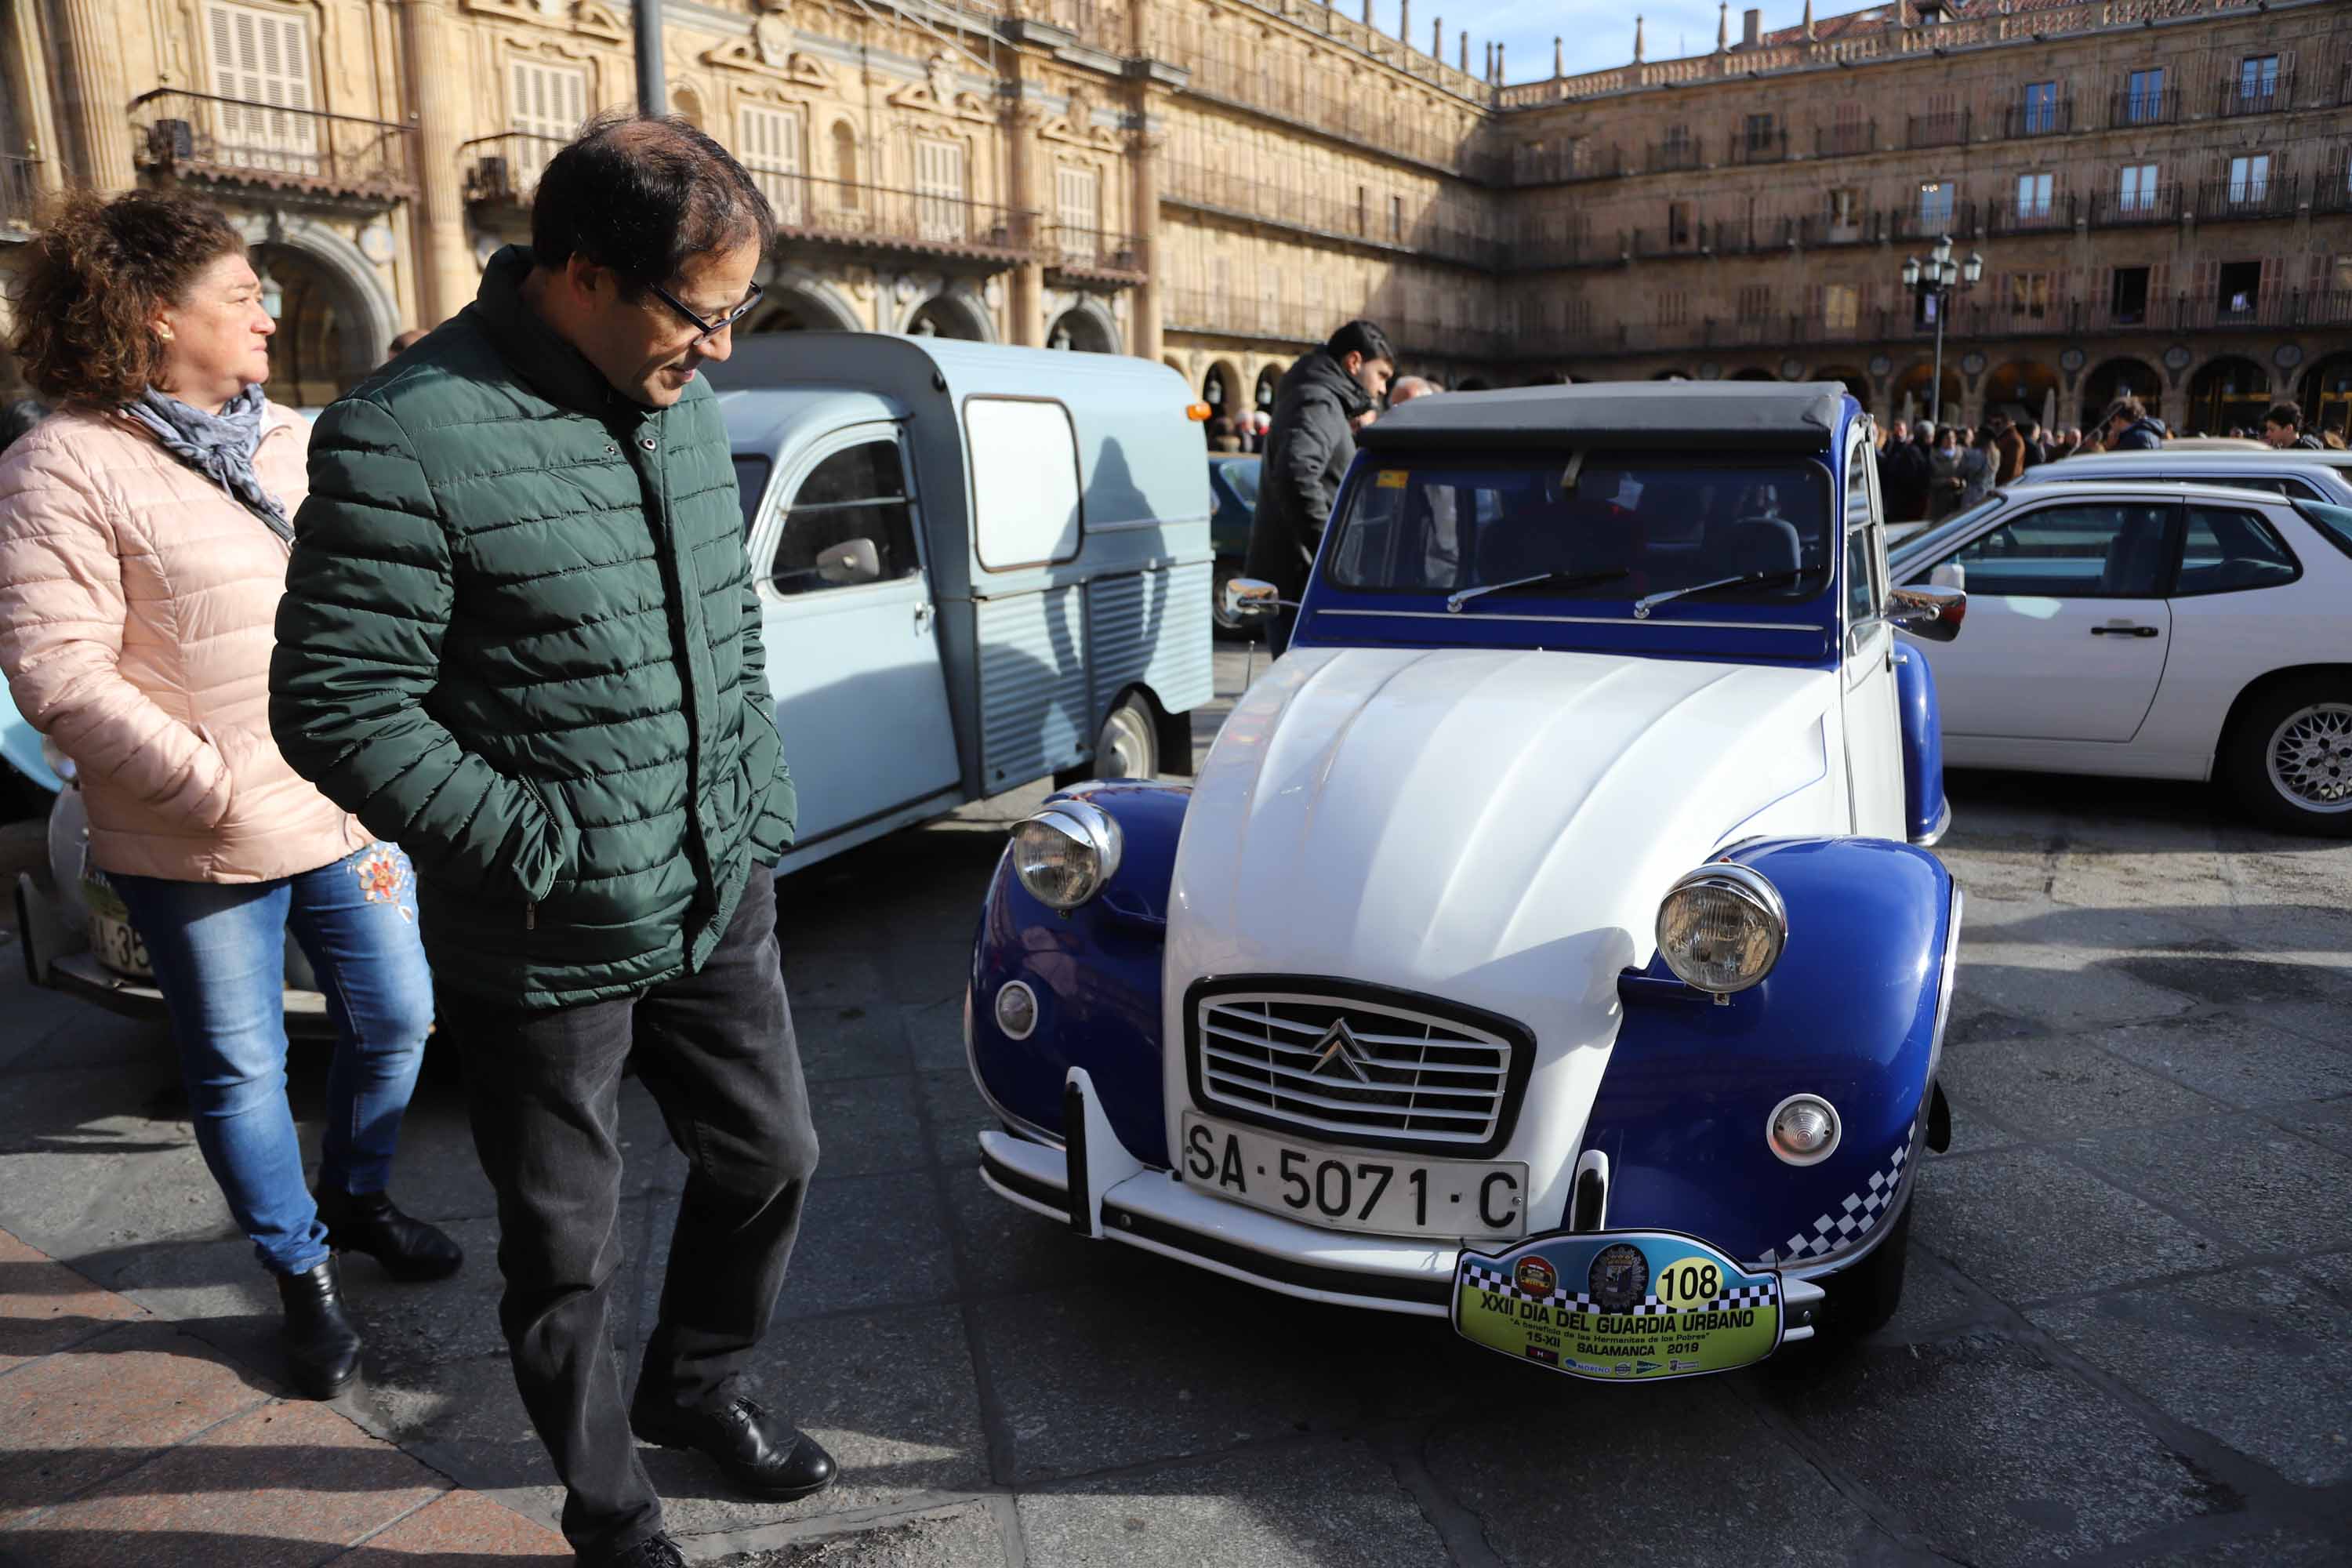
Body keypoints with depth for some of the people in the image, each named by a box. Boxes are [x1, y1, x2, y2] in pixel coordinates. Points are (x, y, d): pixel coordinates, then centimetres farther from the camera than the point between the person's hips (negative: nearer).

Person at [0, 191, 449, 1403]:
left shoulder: (296, 441, 8)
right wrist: (216, 786, -20)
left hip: (351, 816, 6)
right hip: (197, 850, -5)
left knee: (395, 1019, 16)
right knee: (240, 1069, 10)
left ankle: (355, 1197, 43)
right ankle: (303, 1275, 30)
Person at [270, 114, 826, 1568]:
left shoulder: (687, 407, 4)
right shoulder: (408, 439, -18)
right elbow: (336, 708, -17)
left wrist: (765, 827, 9)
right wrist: (542, 850, -17)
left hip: (720, 906, 7)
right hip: (552, 951, -6)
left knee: (772, 1157, 19)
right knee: (570, 1249, 12)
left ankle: (698, 1385, 47)